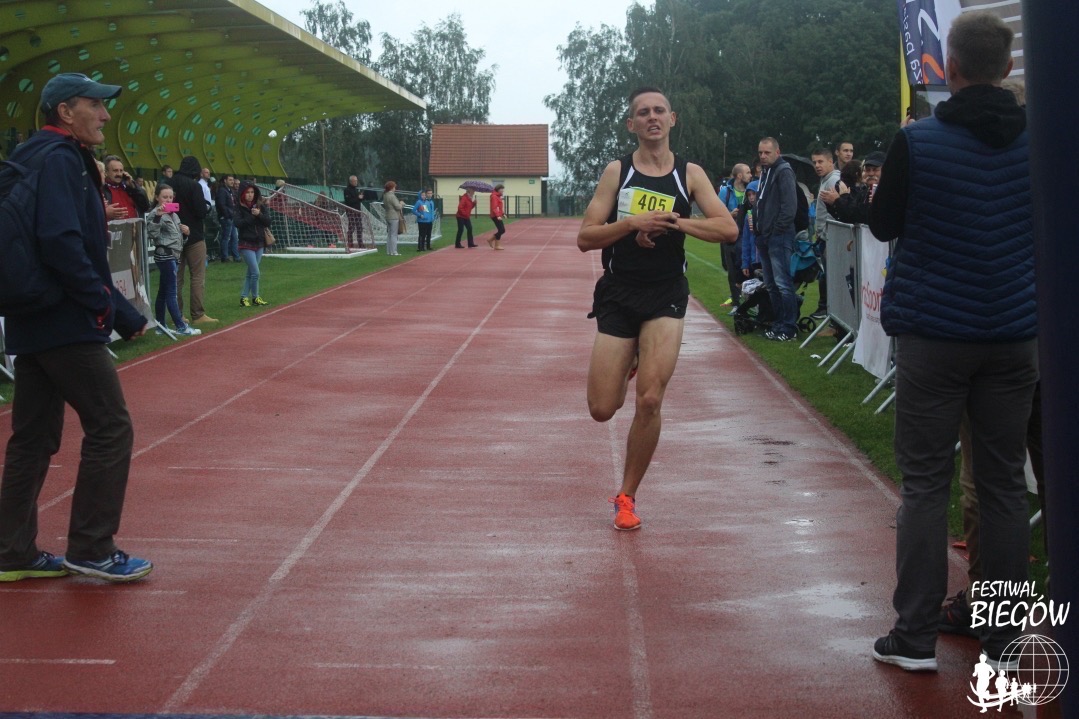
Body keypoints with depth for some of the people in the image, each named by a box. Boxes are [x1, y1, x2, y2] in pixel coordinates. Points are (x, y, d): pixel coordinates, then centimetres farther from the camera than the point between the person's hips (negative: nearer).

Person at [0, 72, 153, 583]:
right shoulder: (59, 159, -12)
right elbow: (61, 243, -24)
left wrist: (120, 311, 15)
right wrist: (107, 305, -16)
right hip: (67, 325, -10)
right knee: (110, 428, -4)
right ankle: (91, 550, 1)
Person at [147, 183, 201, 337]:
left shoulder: (173, 214, 16)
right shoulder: (155, 213, -11)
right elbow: (152, 233, -25)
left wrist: (185, 231, 6)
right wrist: (157, 217, -38)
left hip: (173, 255, 9)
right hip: (164, 255, -9)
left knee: (163, 292, 11)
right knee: (171, 293, -7)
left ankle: (160, 327, 14)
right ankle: (181, 327, -7)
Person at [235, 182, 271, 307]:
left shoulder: (260, 206, 6)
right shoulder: (238, 207, -6)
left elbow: (268, 222, -1)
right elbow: (238, 223, -18)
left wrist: (259, 215, -17)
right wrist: (252, 216, -17)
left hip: (259, 243, 5)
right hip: (246, 244, -5)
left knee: (250, 272, 8)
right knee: (255, 272, -9)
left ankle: (244, 297, 16)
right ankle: (255, 297, 5)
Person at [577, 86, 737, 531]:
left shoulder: (690, 174, 4)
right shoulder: (617, 172, 2)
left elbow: (728, 229, -7)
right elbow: (585, 238, -5)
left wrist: (673, 222, -17)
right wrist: (634, 222, -19)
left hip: (666, 296, 0)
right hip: (617, 294, 0)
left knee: (649, 401, -12)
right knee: (602, 410, 0)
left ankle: (627, 496, 6)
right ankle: (629, 360, 37)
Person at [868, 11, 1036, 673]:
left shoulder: (918, 141, -10)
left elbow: (883, 226, 2)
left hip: (933, 335, -2)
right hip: (1014, 336, 3)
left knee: (926, 486, 4)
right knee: (1005, 486, 9)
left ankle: (916, 637, 6)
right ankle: (1004, 639, 13)